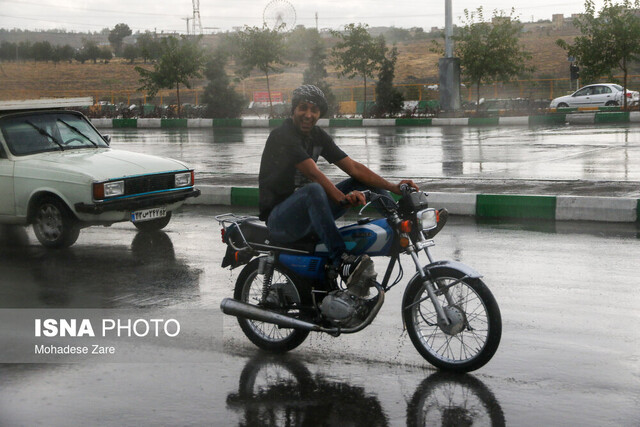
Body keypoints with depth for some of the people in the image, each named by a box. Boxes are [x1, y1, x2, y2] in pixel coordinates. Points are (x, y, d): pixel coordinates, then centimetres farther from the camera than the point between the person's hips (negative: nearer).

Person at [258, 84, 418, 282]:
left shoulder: (318, 136, 9)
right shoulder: (282, 135, -15)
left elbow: (353, 167, 4)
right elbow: (313, 173, -28)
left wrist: (394, 187, -6)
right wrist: (343, 199, -40)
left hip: (307, 212, 8)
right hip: (277, 218, -8)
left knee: (365, 183, 5)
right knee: (313, 190, -40)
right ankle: (340, 260, -46)